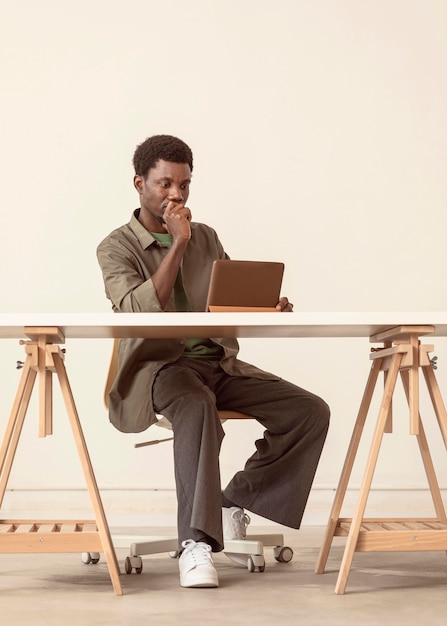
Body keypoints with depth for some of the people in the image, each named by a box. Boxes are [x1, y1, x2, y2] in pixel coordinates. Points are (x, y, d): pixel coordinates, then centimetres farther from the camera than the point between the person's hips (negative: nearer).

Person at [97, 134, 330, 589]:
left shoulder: (206, 238, 18)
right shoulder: (116, 248, 2)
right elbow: (140, 311, -15)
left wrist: (267, 308, -9)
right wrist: (177, 244, -15)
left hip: (220, 363, 5)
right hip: (160, 367, -5)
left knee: (310, 411, -14)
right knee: (197, 406, -41)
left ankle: (235, 502, -2)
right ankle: (195, 543, -39)